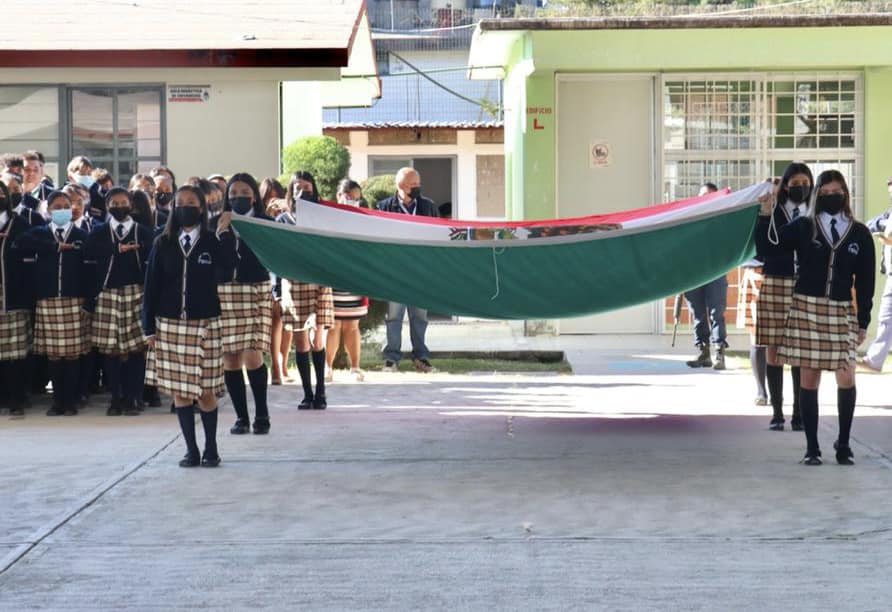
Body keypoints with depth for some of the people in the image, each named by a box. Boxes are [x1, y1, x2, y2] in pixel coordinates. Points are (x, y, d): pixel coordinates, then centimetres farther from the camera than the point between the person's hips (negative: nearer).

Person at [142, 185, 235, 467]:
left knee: (206, 390, -1)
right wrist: (149, 327, 2)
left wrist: (223, 235, -14)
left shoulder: (212, 242, 2)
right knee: (179, 390, 4)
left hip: (204, 324, -2)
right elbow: (152, 286, 6)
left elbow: (225, 272, -15)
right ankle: (191, 449, 12)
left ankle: (211, 449, 13)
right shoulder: (163, 244, 6)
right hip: (170, 325, 2)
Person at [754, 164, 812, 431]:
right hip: (775, 284, -1)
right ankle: (776, 413, 5)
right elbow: (762, 250, -2)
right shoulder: (771, 213, 4)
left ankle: (799, 413, 5)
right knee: (773, 349, -1)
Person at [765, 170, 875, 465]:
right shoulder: (803, 227, 5)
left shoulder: (859, 233, 7)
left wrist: (863, 322, 7)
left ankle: (843, 443, 8)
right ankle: (811, 446, 10)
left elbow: (865, 281, 9)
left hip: (842, 312, 0)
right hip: (806, 308, 0)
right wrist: (765, 214, -10)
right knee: (809, 378, 1)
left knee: (846, 377, -10)